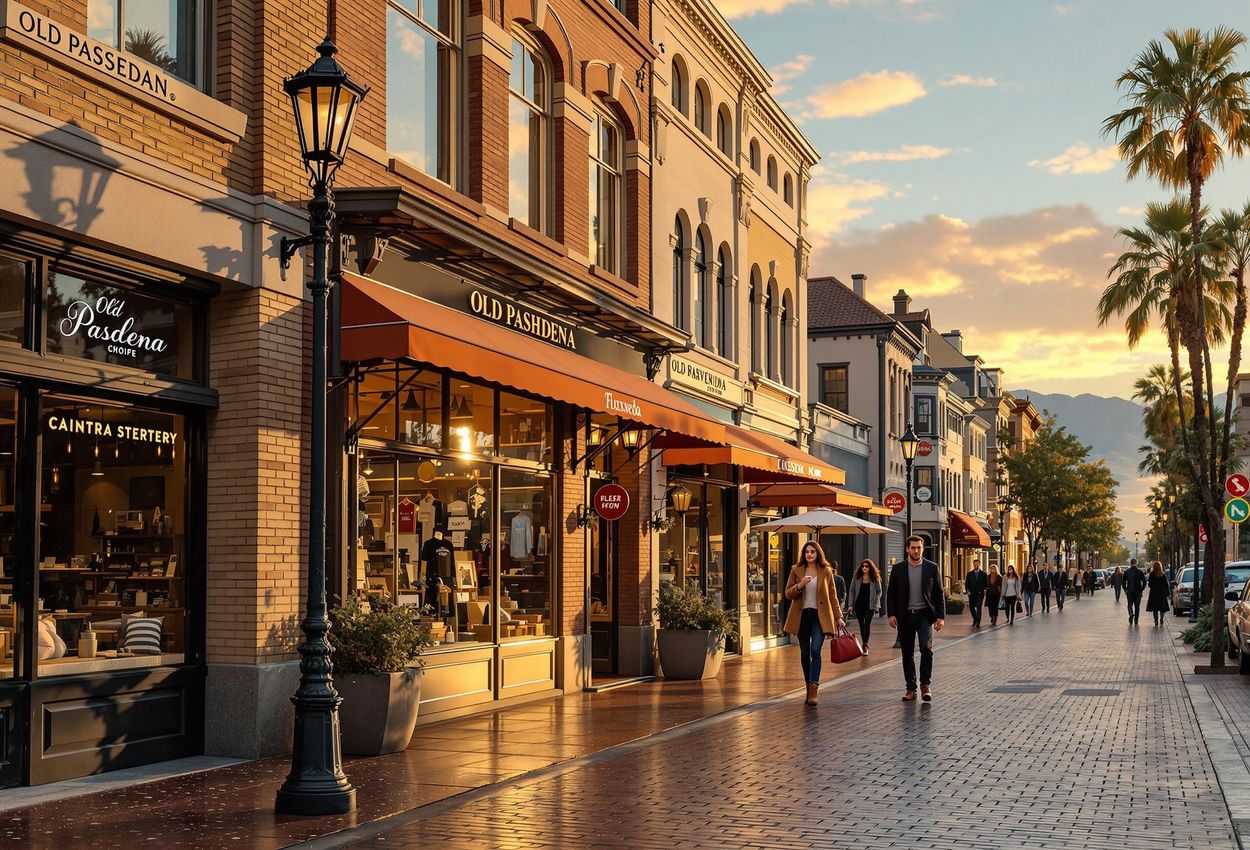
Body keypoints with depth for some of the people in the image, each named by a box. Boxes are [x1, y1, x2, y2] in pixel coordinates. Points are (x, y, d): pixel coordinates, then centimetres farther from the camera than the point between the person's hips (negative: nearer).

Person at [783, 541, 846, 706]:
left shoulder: (826, 571, 4)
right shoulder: (796, 570, 5)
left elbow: (832, 596, 8)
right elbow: (788, 594, 4)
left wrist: (838, 617, 5)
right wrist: (800, 585, -15)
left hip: (820, 616, -2)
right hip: (802, 616, 2)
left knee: (815, 650, -18)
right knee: (805, 653, 8)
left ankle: (813, 689, -20)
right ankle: (809, 688, 21)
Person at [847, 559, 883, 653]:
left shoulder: (875, 579, 0)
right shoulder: (856, 578, 3)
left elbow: (879, 592, 6)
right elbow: (852, 591, 5)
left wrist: (876, 602, -8)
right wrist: (851, 605, -1)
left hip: (870, 605, -3)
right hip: (859, 605, 3)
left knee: (867, 624, -12)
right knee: (861, 625, 9)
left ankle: (865, 645, -14)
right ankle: (865, 645, 20)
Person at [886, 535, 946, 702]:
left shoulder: (932, 568, 3)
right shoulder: (898, 569, 5)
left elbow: (939, 593, 5)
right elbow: (891, 593, 6)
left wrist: (941, 616, -1)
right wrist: (891, 614, -6)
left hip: (925, 615, -1)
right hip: (905, 616, 1)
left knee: (926, 648, -18)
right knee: (908, 654, 5)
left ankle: (926, 684, -5)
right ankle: (911, 689, 13)